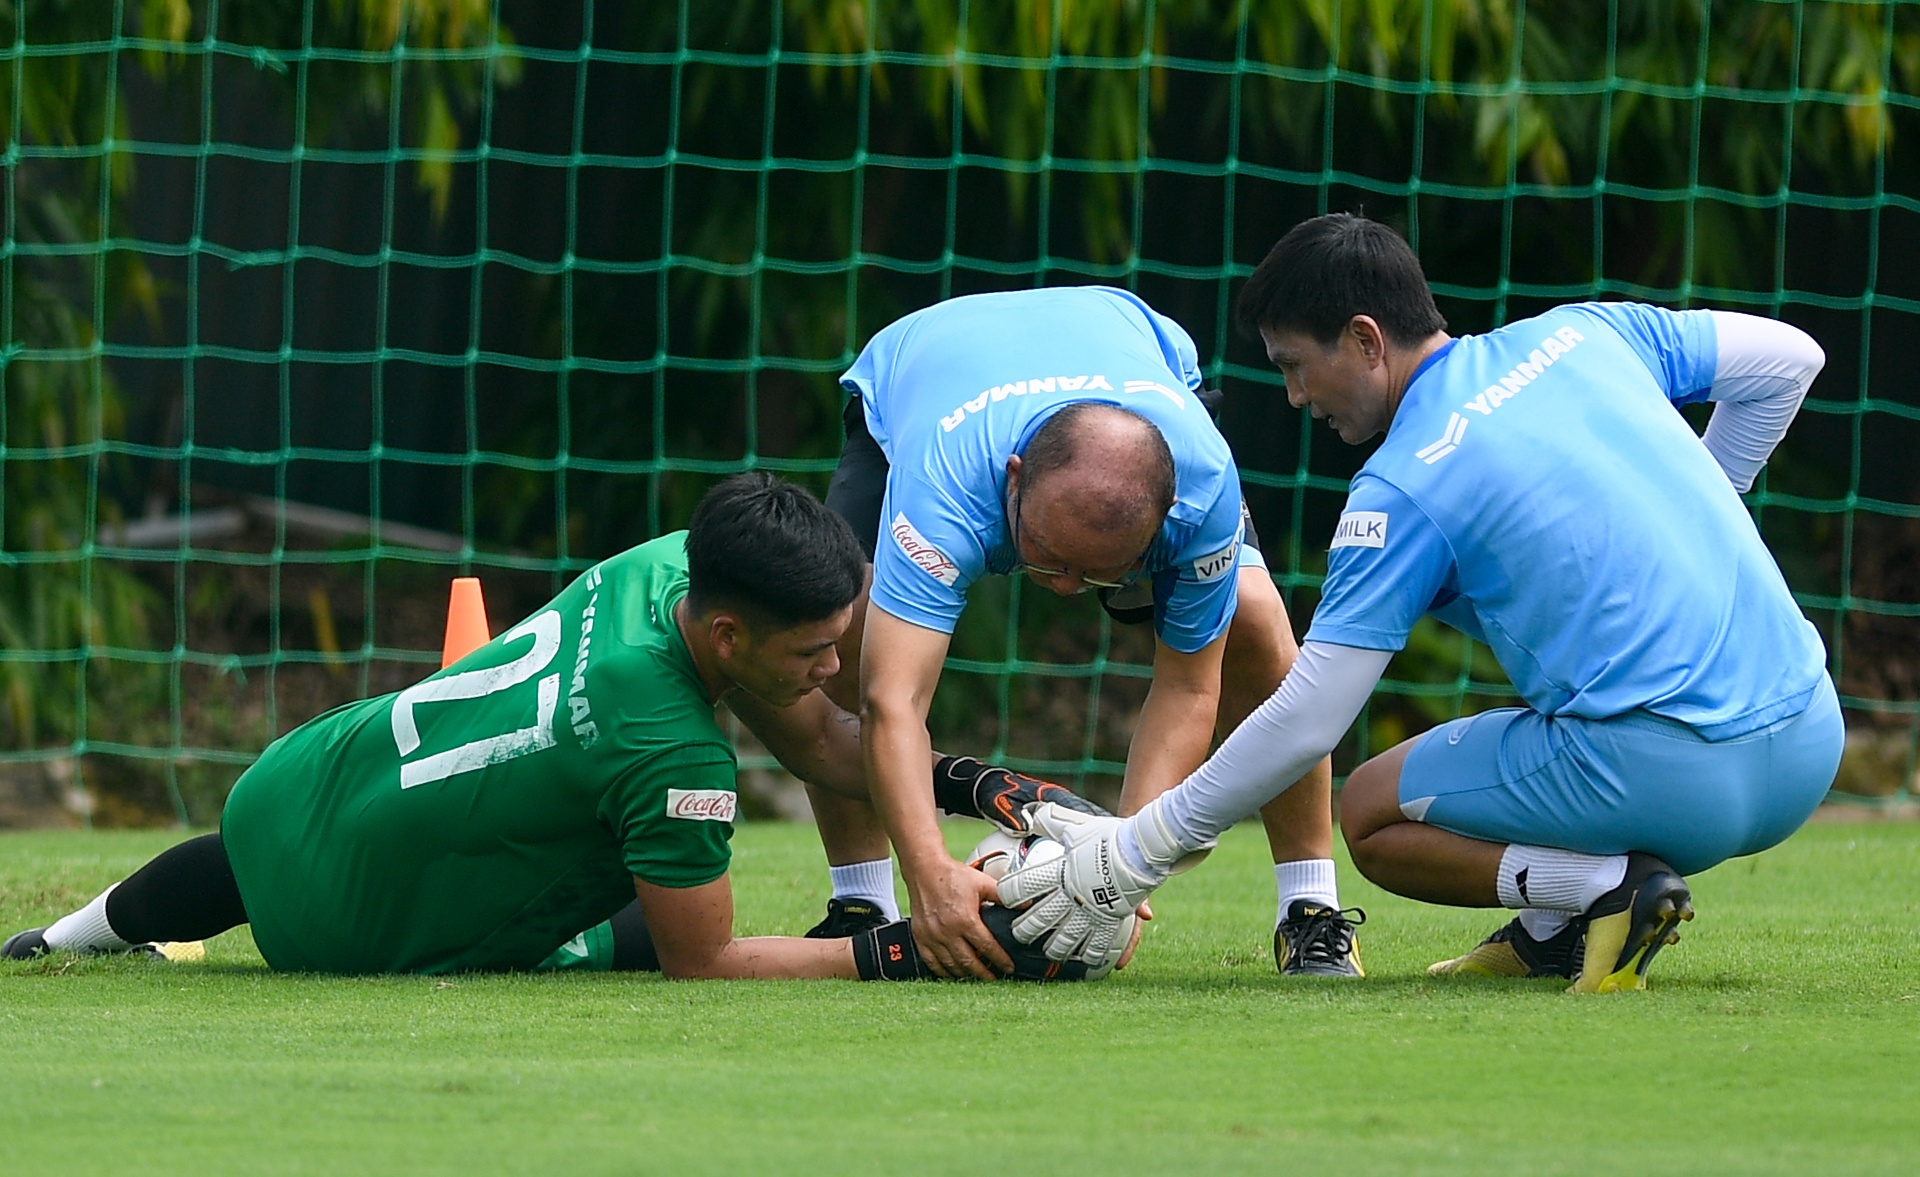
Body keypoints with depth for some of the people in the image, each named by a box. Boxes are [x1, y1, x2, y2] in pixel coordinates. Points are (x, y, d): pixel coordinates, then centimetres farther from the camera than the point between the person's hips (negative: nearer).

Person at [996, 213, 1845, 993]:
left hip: (1669, 778, -6)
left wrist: (1138, 853, 4)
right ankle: (1556, 925, 19)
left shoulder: (1402, 488, -5)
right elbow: (1788, 357, 21)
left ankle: (1606, 885, -7)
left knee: (1372, 815, 16)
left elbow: (1306, 723, -5)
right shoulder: (1580, 337, 11)